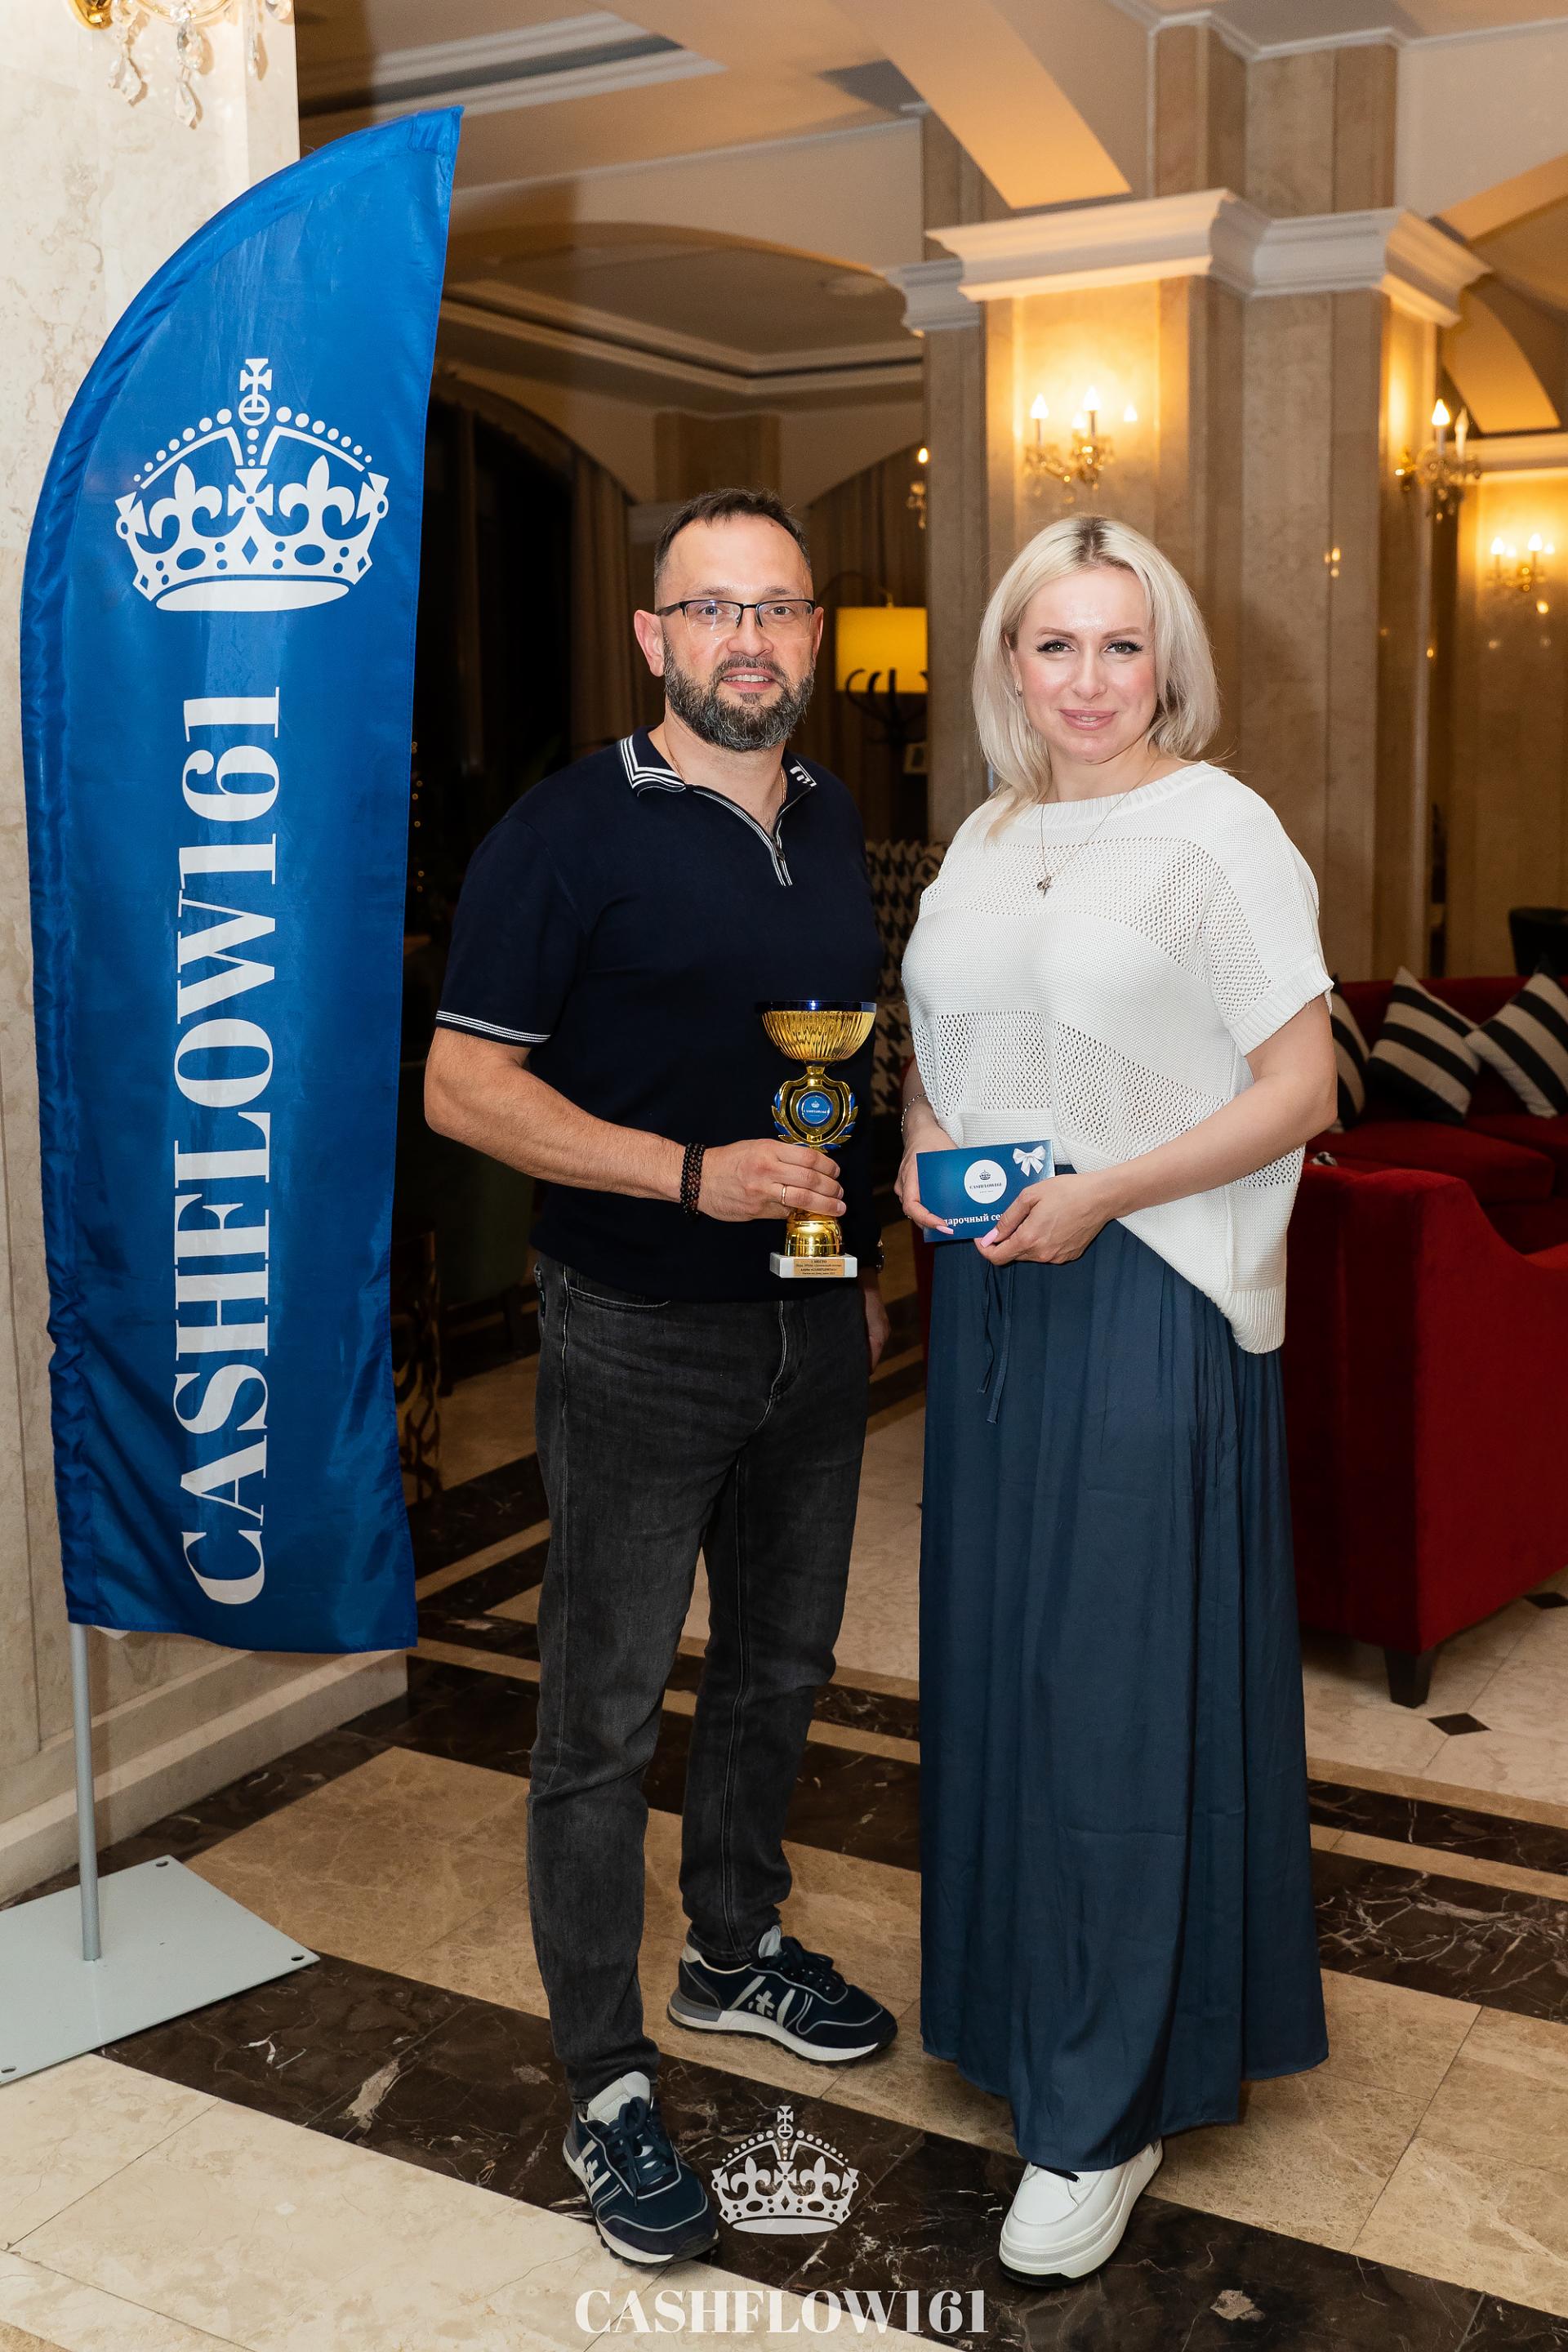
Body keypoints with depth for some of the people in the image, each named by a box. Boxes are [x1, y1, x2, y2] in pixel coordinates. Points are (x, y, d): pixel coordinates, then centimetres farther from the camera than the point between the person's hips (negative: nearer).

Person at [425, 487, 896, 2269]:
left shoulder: (832, 823, 10)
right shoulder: (571, 832, -12)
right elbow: (464, 1084, -15)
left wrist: (861, 1250, 16)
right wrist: (695, 1174, -24)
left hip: (809, 1327, 7)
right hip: (638, 1338, -6)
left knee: (781, 1666, 20)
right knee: (603, 1717, 3)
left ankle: (735, 1952, 41)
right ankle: (605, 2085, 17)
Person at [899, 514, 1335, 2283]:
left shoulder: (1219, 835, -8)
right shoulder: (985, 838, 13)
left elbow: (1302, 1090, -11)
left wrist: (1102, 1192, -19)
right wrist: (921, 1148, 2)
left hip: (1149, 1298, -7)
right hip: (988, 1286, 7)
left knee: (1121, 1684, -2)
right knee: (996, 1653, 14)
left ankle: (1109, 2112, 11)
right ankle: (1015, 2004, 34)